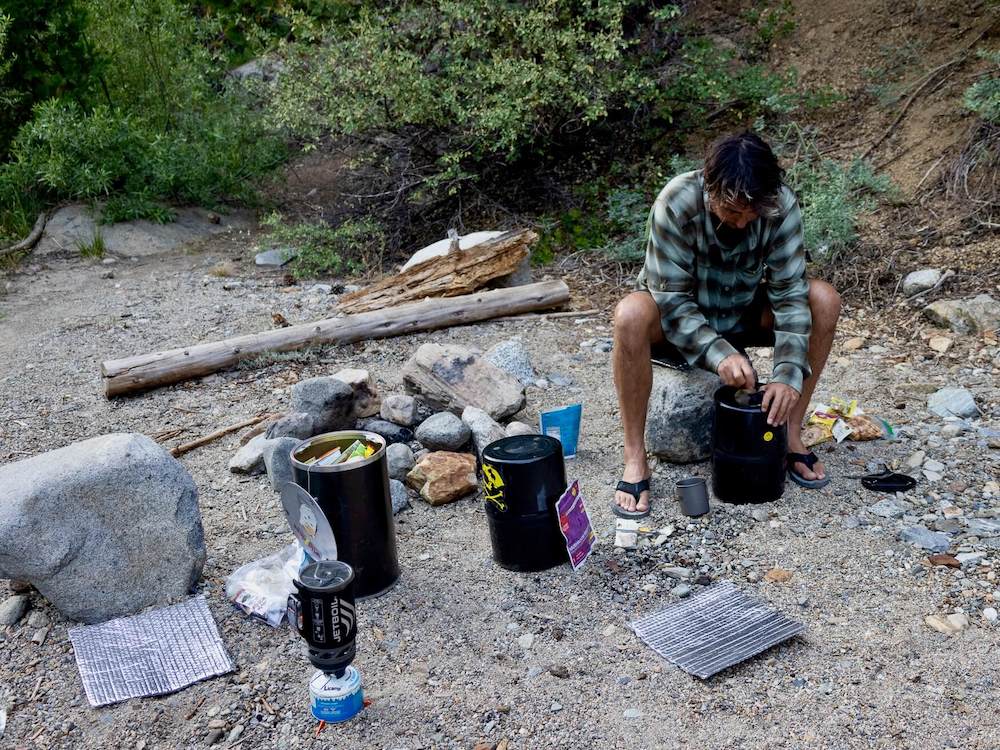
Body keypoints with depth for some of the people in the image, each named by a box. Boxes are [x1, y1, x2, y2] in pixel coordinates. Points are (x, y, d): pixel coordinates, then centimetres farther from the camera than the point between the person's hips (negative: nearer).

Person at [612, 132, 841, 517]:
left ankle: (791, 435, -8)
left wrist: (788, 372, -31)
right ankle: (635, 460, -26)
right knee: (631, 315, -37)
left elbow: (789, 293, -20)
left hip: (742, 315, 3)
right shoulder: (676, 202, -29)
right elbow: (672, 301, -27)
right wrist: (718, 354, -41)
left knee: (824, 300, -20)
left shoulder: (782, 205, -21)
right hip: (677, 321, -3)